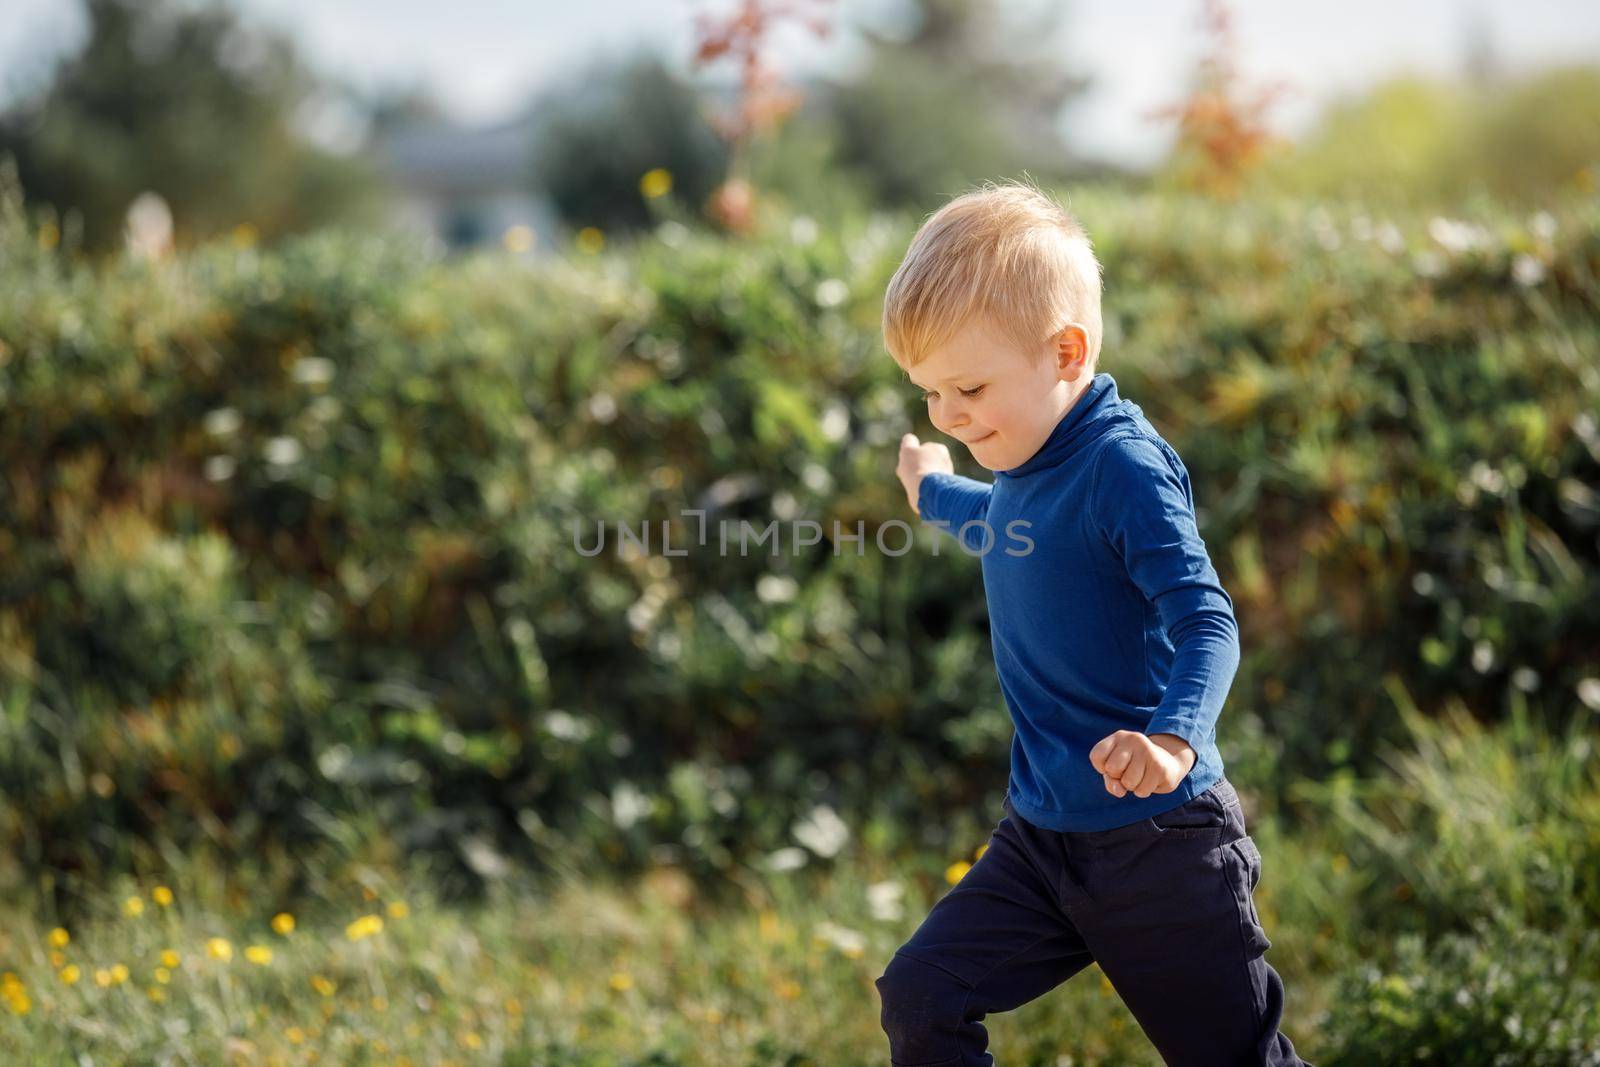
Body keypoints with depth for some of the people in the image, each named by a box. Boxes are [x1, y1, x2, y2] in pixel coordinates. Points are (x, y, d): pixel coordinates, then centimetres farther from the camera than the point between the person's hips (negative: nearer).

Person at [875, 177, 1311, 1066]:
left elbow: (1207, 622, -26)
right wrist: (937, 494, 48)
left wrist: (1174, 738, -43)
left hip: (1160, 843, -8)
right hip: (1043, 832, 8)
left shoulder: (1123, 466, -20)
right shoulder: (1028, 463, 6)